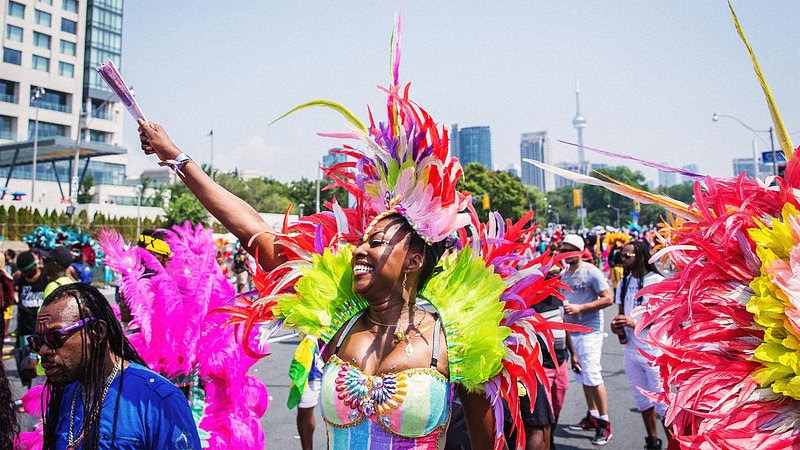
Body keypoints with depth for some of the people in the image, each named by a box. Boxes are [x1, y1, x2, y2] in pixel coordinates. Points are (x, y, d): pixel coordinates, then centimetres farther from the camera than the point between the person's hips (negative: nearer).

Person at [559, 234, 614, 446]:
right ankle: (592, 416, 27)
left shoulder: (591, 272, -11)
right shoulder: (563, 274, 9)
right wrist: (561, 308, 1)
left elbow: (608, 299, -16)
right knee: (581, 375, 14)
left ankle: (604, 423, 1)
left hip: (590, 330, -7)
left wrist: (580, 308, -21)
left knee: (592, 375, -10)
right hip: (570, 330, 8)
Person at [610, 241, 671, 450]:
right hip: (631, 350, 7)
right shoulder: (624, 283, 10)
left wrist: (636, 323, -23)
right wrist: (617, 325, -2)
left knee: (662, 403, -5)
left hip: (654, 352, -6)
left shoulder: (657, 281, -10)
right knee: (643, 401, 17)